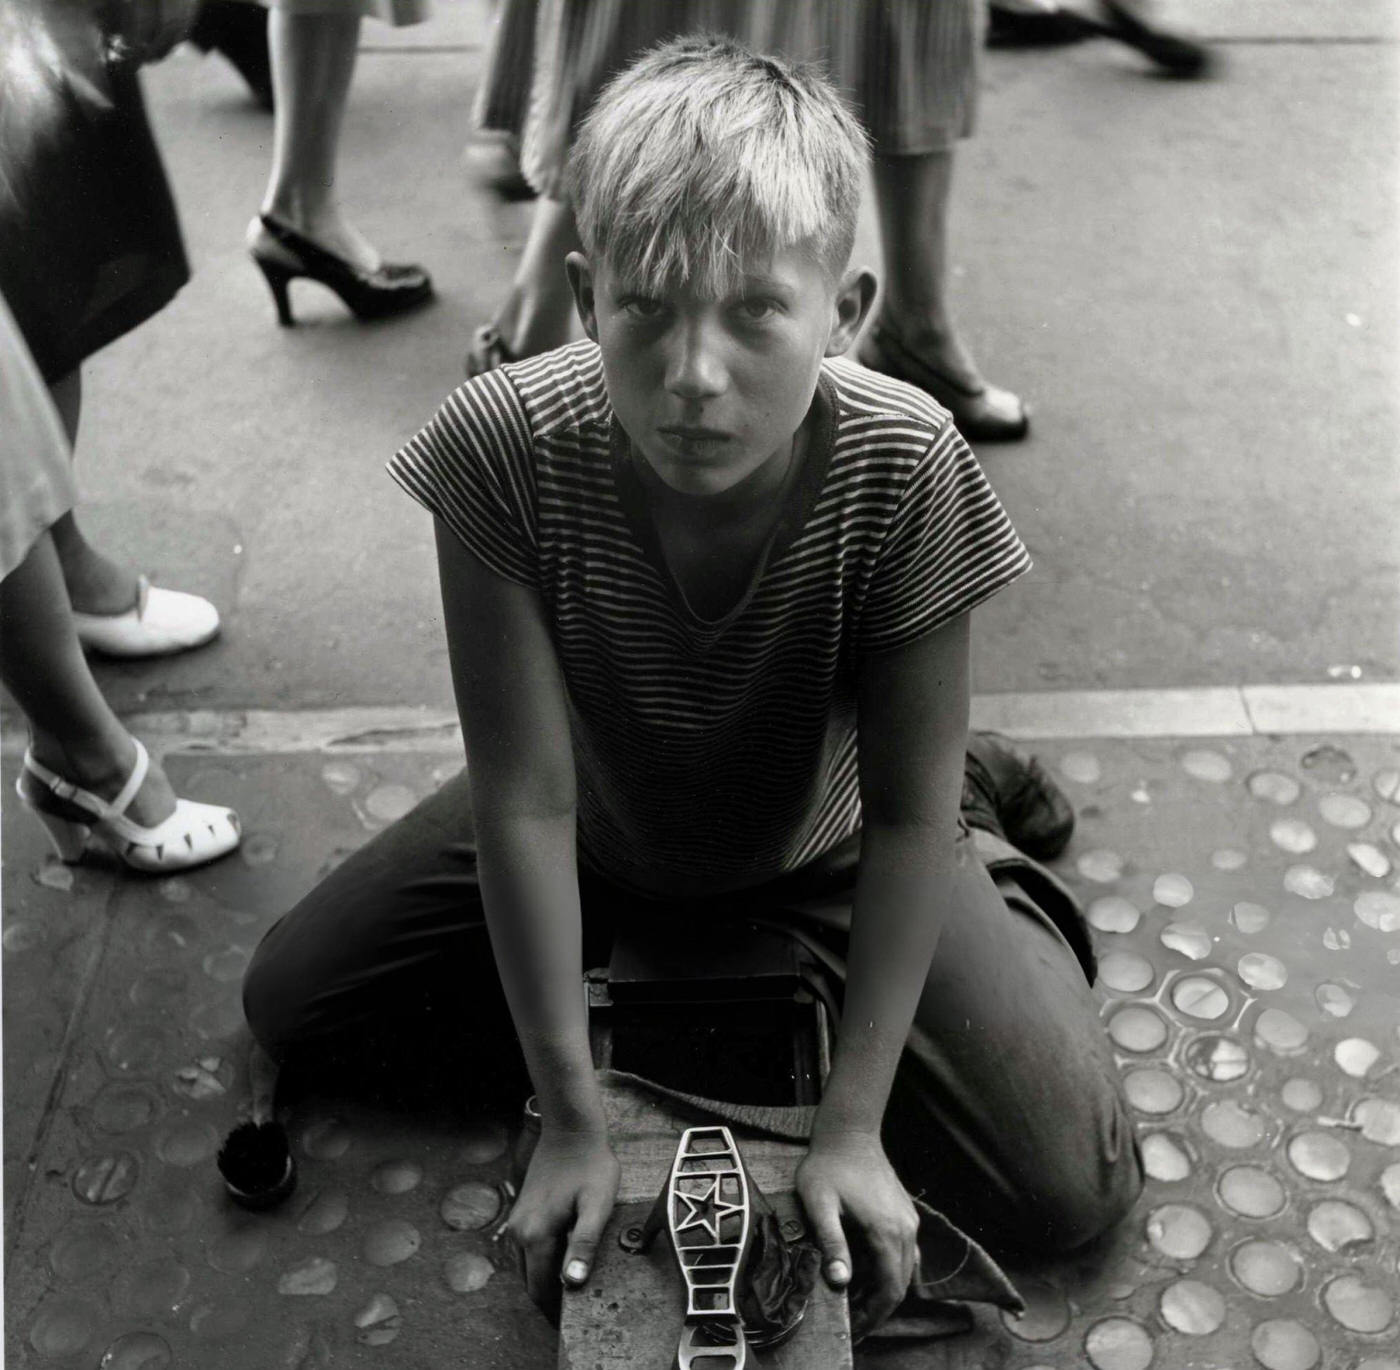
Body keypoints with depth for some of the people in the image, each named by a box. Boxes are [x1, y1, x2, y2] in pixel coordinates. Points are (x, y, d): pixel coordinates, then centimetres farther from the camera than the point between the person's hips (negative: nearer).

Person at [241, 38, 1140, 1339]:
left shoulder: (903, 468, -33)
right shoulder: (503, 447, -32)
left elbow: (905, 817, -23)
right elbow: (527, 798, -26)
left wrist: (851, 1128, -21)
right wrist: (571, 1121, -21)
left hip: (822, 847, -1)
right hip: (599, 832, 2)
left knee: (1071, 1191, -9)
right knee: (287, 1004, 1)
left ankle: (1017, 902, 21)